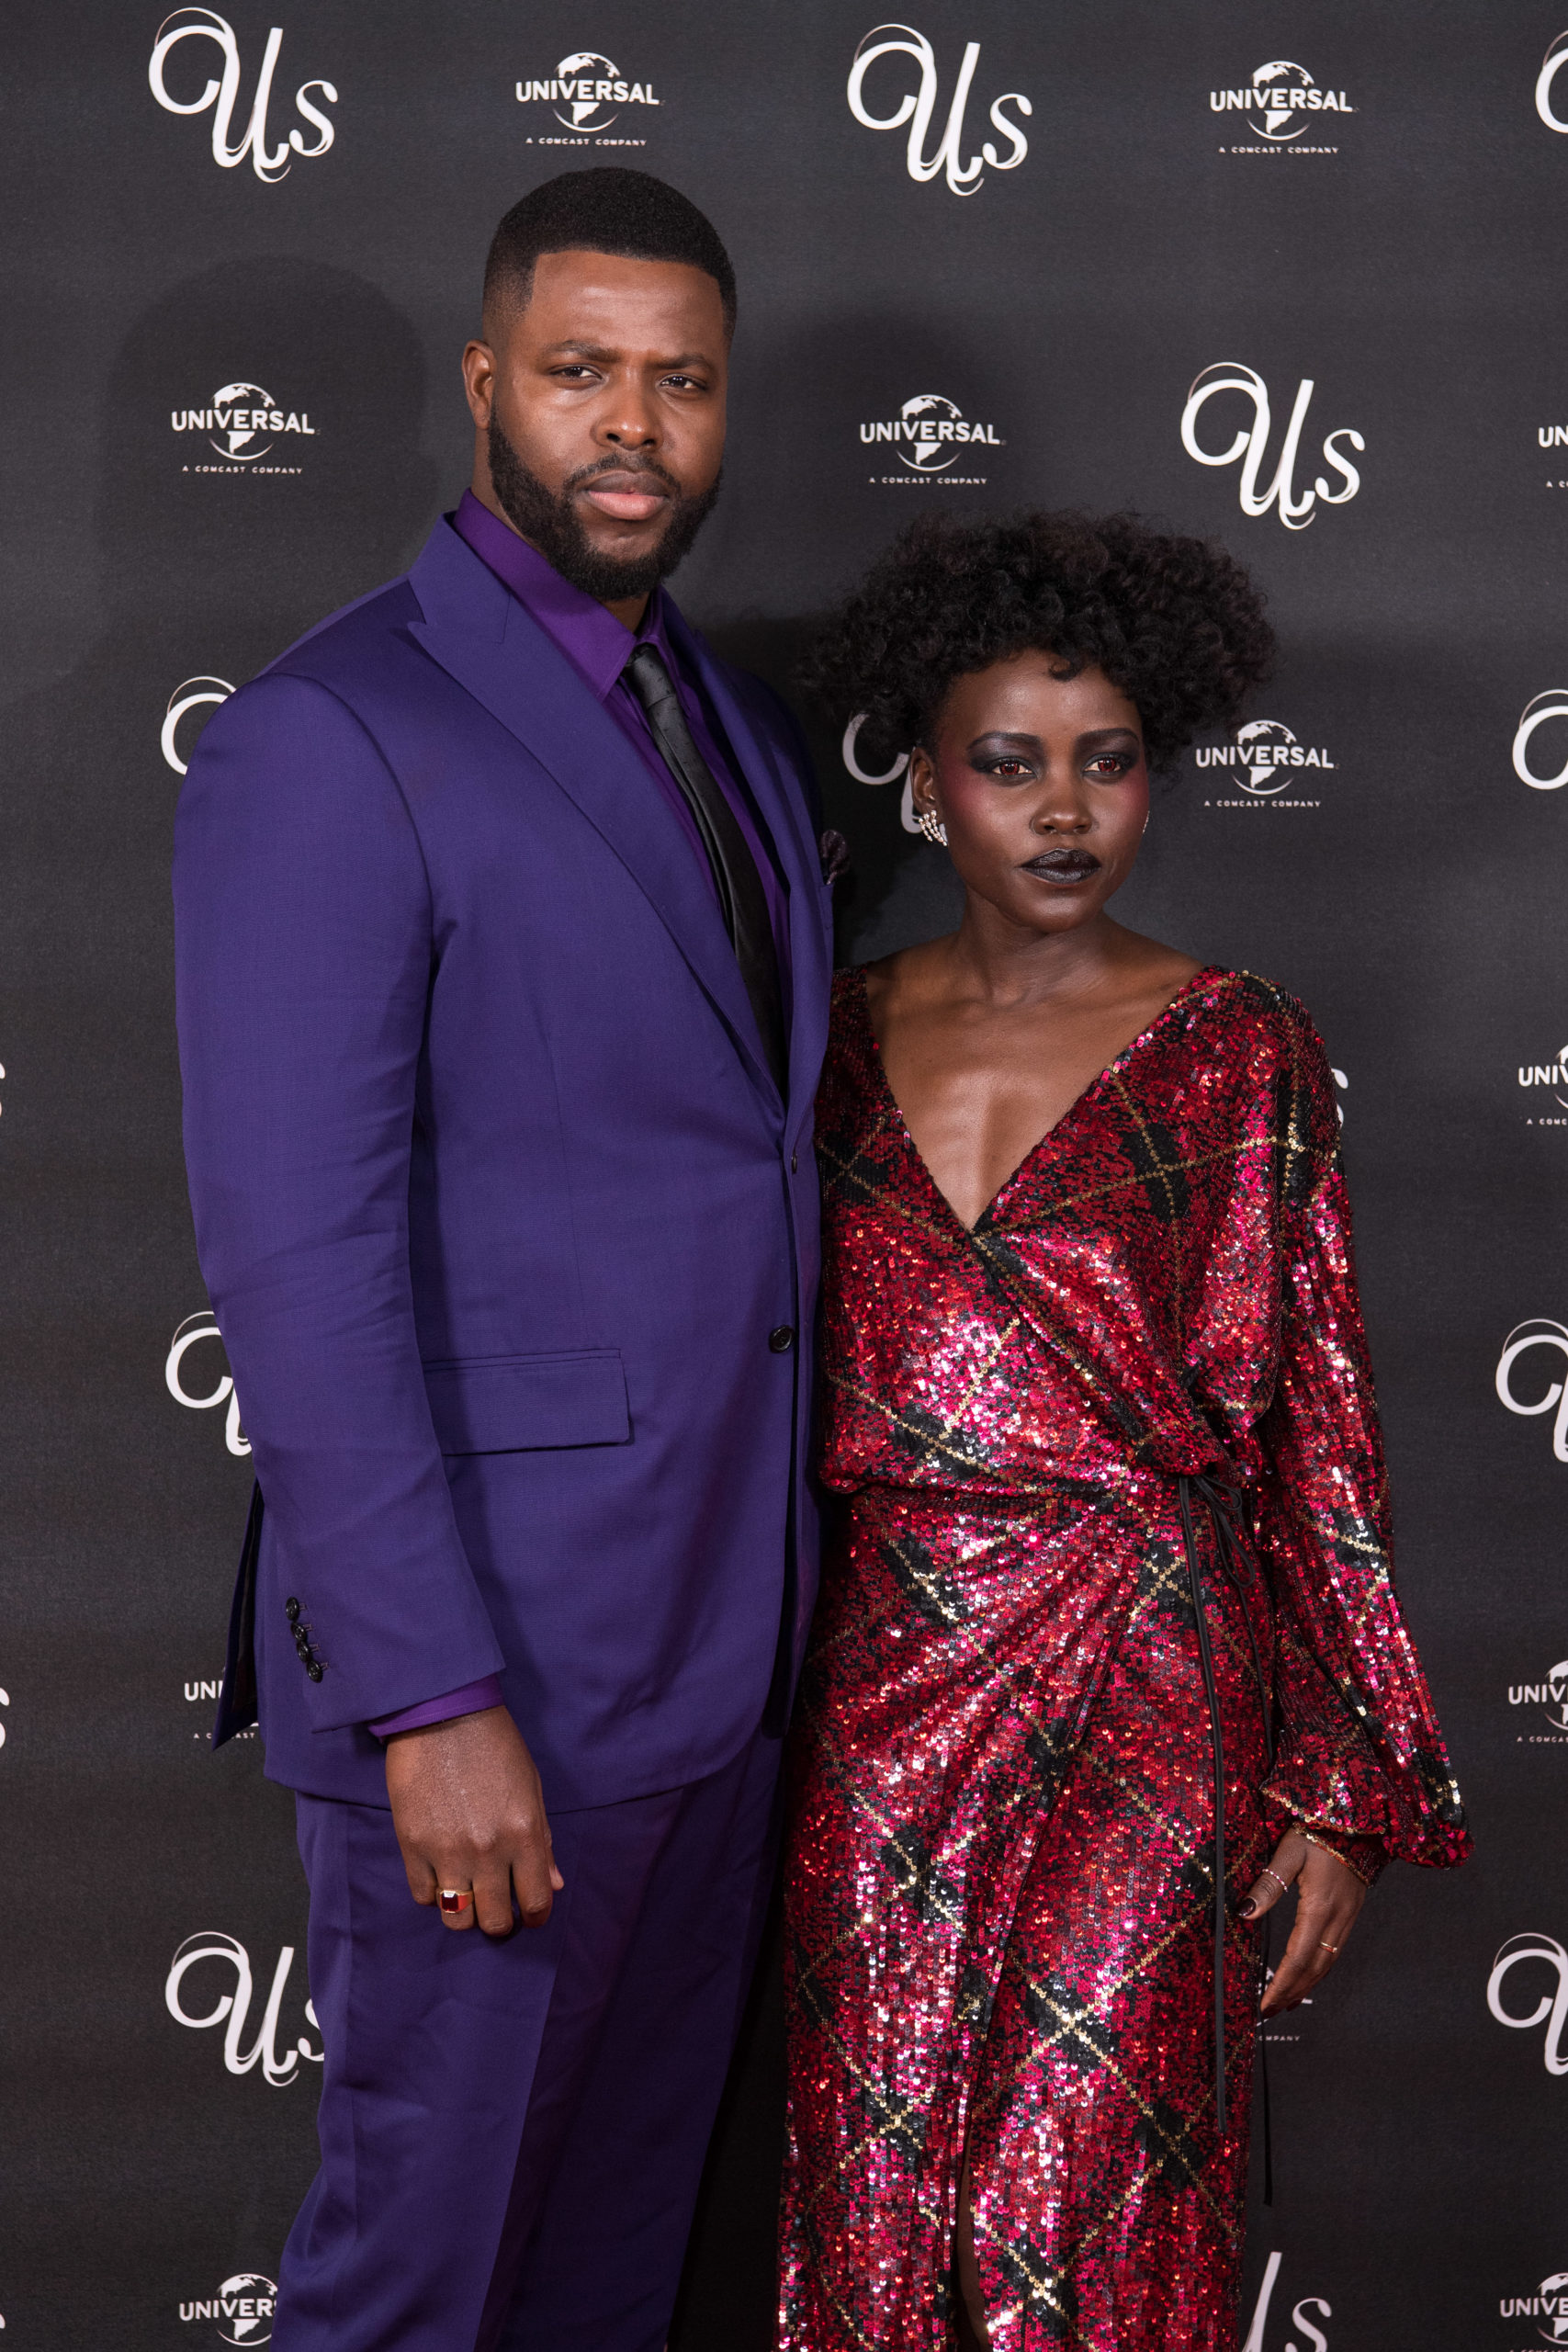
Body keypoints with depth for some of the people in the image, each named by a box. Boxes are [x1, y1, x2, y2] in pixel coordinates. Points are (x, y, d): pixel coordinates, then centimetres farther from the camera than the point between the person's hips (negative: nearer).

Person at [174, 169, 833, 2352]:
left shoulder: (741, 729, 11)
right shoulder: (329, 739, -14)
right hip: (482, 1659, -7)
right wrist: (430, 1701, -21)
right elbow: (297, 1257, -19)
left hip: (723, 1638, 7)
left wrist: (781, 1572, 12)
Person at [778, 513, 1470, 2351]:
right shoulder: (842, 1037, 5)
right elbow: (784, 1379, 11)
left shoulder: (1238, 1054, -3)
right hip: (881, 1697, 3)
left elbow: (1322, 1430, -3)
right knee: (877, 2200, 11)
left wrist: (1344, 1789, -5)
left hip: (1147, 1708, -3)